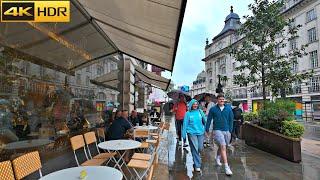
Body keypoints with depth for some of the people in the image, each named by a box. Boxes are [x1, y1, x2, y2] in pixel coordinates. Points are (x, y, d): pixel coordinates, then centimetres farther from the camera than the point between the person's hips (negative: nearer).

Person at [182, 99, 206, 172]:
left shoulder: (200, 111, 4)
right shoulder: (188, 113, -2)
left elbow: (205, 121, 10)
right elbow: (185, 124, -1)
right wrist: (184, 135, -2)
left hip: (200, 132, 3)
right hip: (192, 133, -3)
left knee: (200, 148, 9)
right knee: (195, 149, -3)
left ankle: (196, 156, 42)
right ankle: (197, 165, 11)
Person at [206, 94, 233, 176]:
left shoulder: (228, 108, 2)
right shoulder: (213, 109, -2)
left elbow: (231, 120, 7)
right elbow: (209, 120, 4)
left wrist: (230, 131, 4)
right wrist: (207, 130, 6)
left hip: (226, 131, 3)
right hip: (217, 130, -3)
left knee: (222, 146, 18)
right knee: (223, 147, -15)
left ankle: (217, 158, 47)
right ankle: (226, 167, -11)